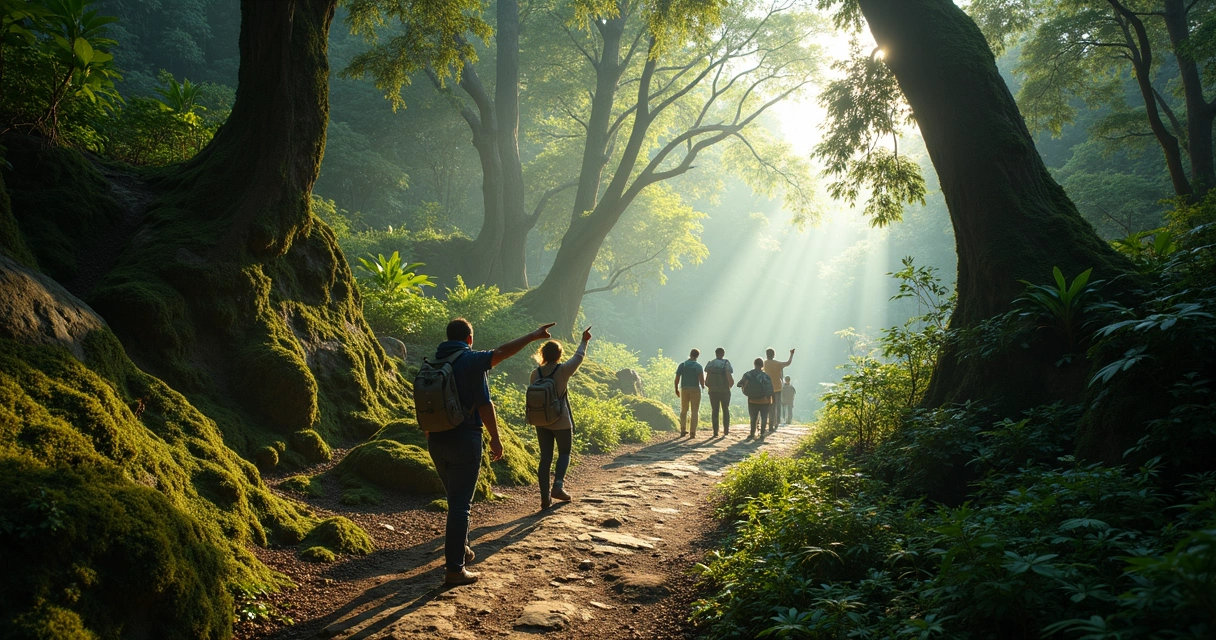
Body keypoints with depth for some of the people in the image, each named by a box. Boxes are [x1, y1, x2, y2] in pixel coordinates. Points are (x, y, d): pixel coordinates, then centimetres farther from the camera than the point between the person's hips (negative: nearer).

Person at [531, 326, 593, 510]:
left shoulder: (535, 374, -2)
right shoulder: (563, 370, -12)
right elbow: (578, 357, 4)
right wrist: (584, 341, 19)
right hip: (561, 422, -3)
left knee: (545, 457, 7)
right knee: (564, 453, 15)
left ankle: (545, 497, 5)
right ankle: (558, 485, -7)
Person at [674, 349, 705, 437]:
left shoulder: (682, 365, 0)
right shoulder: (698, 366, -6)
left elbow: (677, 379, -2)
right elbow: (702, 379, -14)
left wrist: (676, 390, 10)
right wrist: (703, 386, 8)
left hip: (684, 390, 2)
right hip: (695, 389, -2)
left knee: (683, 411, 16)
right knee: (695, 411, 5)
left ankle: (683, 431, 11)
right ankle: (693, 433, 0)